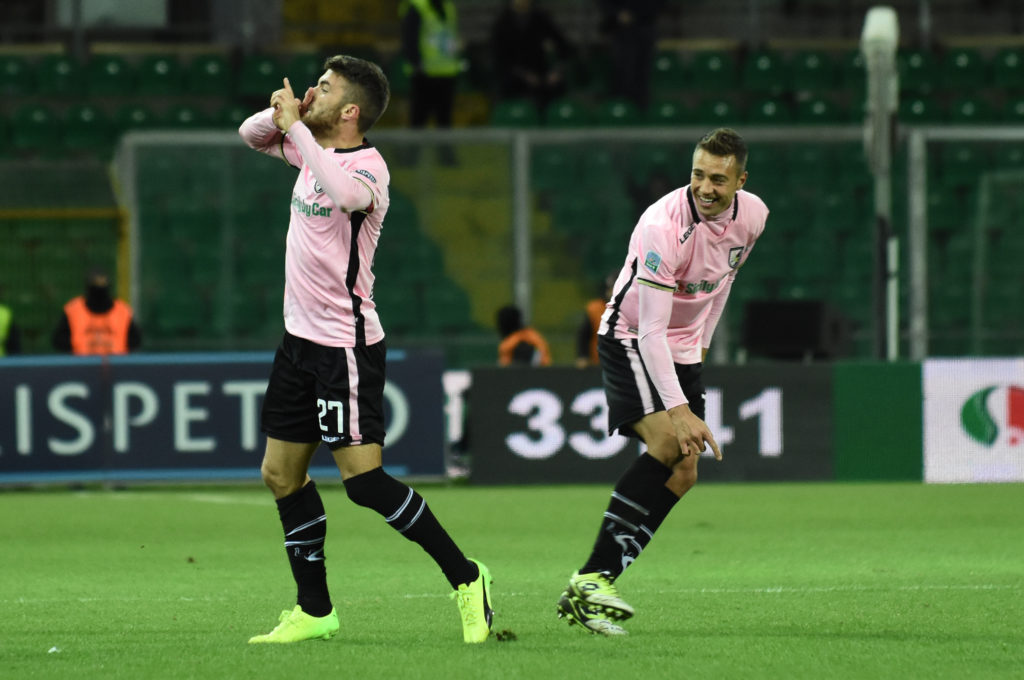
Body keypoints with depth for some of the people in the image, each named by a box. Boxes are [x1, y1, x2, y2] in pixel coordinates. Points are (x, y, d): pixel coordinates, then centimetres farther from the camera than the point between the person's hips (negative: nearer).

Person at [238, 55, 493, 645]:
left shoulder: (368, 165, -17)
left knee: (363, 476, -14)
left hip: (347, 343, -9)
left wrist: (296, 125, -31)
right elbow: (252, 134, 23)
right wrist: (281, 115, -1)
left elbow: (347, 194, -40)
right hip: (302, 336, 9)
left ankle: (466, 579, -4)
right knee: (281, 473, 9)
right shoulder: (312, 147, 8)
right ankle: (315, 611, 18)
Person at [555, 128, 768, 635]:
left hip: (684, 350, 8)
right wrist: (679, 410, -37)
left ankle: (595, 583, -5)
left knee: (683, 472, -5)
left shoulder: (752, 215, -8)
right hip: (631, 340, -7)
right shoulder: (663, 227, -30)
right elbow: (652, 330, -32)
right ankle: (587, 583, -30)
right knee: (667, 441, -28)